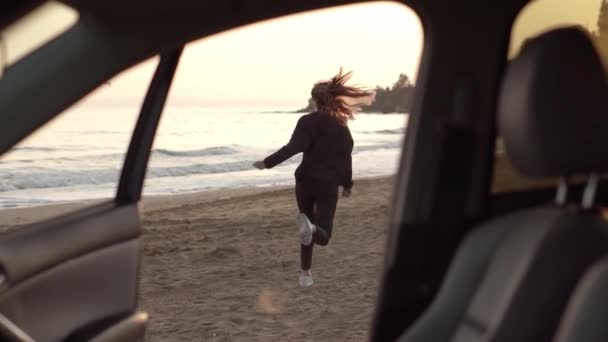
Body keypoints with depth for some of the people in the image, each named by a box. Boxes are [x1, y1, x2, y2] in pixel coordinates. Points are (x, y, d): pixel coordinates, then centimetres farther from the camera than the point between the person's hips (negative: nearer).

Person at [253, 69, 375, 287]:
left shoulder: (307, 121, -5)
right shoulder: (342, 126, 5)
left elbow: (293, 147, -20)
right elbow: (346, 158, 9)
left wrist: (268, 162, -18)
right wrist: (347, 185, 21)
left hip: (305, 181, 0)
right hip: (328, 185, 0)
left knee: (310, 233, 20)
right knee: (322, 236, -2)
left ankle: (305, 274, 17)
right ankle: (310, 228, -39)